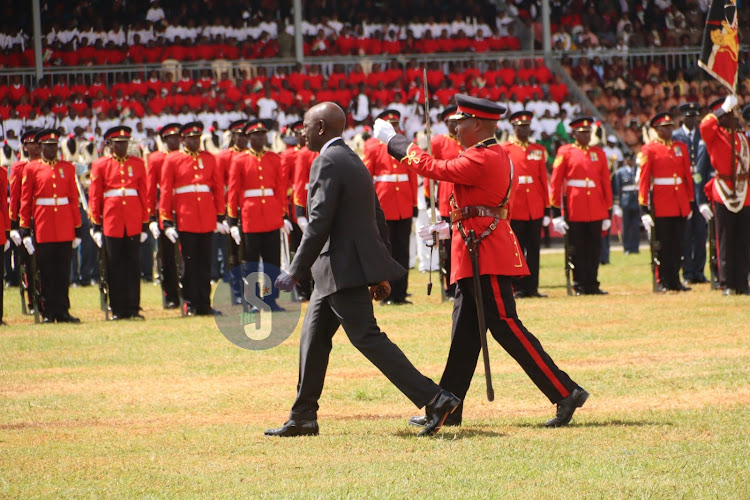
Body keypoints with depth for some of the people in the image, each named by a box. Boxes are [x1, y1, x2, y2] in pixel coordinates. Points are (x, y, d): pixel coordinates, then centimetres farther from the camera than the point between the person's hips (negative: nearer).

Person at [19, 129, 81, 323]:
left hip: (65, 229, 2)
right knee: (46, 273, 1)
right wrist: (24, 230, -2)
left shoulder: (67, 168, 9)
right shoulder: (31, 169, 3)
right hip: (43, 230, -2)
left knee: (63, 272, 3)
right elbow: (25, 202, 3)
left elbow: (74, 199, 9)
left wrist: (77, 228, 6)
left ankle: (62, 312, 8)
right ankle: (48, 313, 7)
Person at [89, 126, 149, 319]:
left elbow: (144, 194, 9)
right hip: (111, 222, -1)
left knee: (133, 267, 2)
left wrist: (145, 222, 5)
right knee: (115, 267, 1)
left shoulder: (137, 164, 9)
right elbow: (94, 197, 4)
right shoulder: (100, 165, 4)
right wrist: (95, 224, 0)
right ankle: (118, 310, 5)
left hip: (133, 222, 1)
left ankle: (133, 308, 6)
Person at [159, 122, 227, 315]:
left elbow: (218, 188, 12)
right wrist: (166, 221, -3)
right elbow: (165, 193, 2)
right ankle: (191, 304, 4)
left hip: (207, 219, 3)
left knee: (205, 262, 4)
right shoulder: (172, 161, 2)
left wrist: (220, 216, 7)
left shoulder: (209, 159, 11)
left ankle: (204, 303, 8)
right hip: (185, 219, -3)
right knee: (189, 262, -1)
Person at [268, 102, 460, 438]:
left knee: (367, 338, -10)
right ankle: (303, 418, 20)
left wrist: (295, 272, -19)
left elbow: (319, 224, -21)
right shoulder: (354, 161, 16)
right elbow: (378, 220, 19)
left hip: (344, 269, -10)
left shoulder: (327, 162, -14)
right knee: (313, 337, 15)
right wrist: (381, 274, 22)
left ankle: (435, 400, -15)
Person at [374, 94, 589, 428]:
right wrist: (452, 228, 15)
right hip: (477, 258, 11)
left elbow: (435, 169, -13)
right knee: (464, 334, 12)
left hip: (487, 257, -11)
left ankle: (566, 393, -11)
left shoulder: (482, 159, -16)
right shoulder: (495, 155, 16)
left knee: (505, 326, -11)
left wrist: (395, 142, -2)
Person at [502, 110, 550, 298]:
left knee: (534, 249, 5)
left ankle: (532, 287, 9)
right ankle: (519, 288, 4)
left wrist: (546, 207, 8)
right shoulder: (505, 150, 1)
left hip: (535, 209, 4)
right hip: (514, 208, -4)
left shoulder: (539, 150, 12)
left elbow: (543, 180, 12)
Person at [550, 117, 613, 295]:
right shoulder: (565, 152, 2)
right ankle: (580, 285, 6)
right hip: (575, 212, -3)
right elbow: (555, 183, 0)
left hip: (596, 211, 3)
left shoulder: (599, 153, 11)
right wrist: (556, 212, -5)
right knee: (577, 250, 0)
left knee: (594, 249, 4)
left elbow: (606, 183, 12)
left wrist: (608, 212, 9)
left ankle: (592, 284, 10)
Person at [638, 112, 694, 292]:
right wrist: (643, 207, -10)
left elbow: (688, 175, 15)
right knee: (662, 246, -1)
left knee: (678, 244, 6)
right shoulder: (649, 149, -1)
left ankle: (675, 280, 12)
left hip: (680, 205, 4)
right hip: (661, 206, -4)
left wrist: (690, 201, 12)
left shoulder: (681, 147, 12)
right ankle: (664, 282, 4)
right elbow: (643, 179, -4)